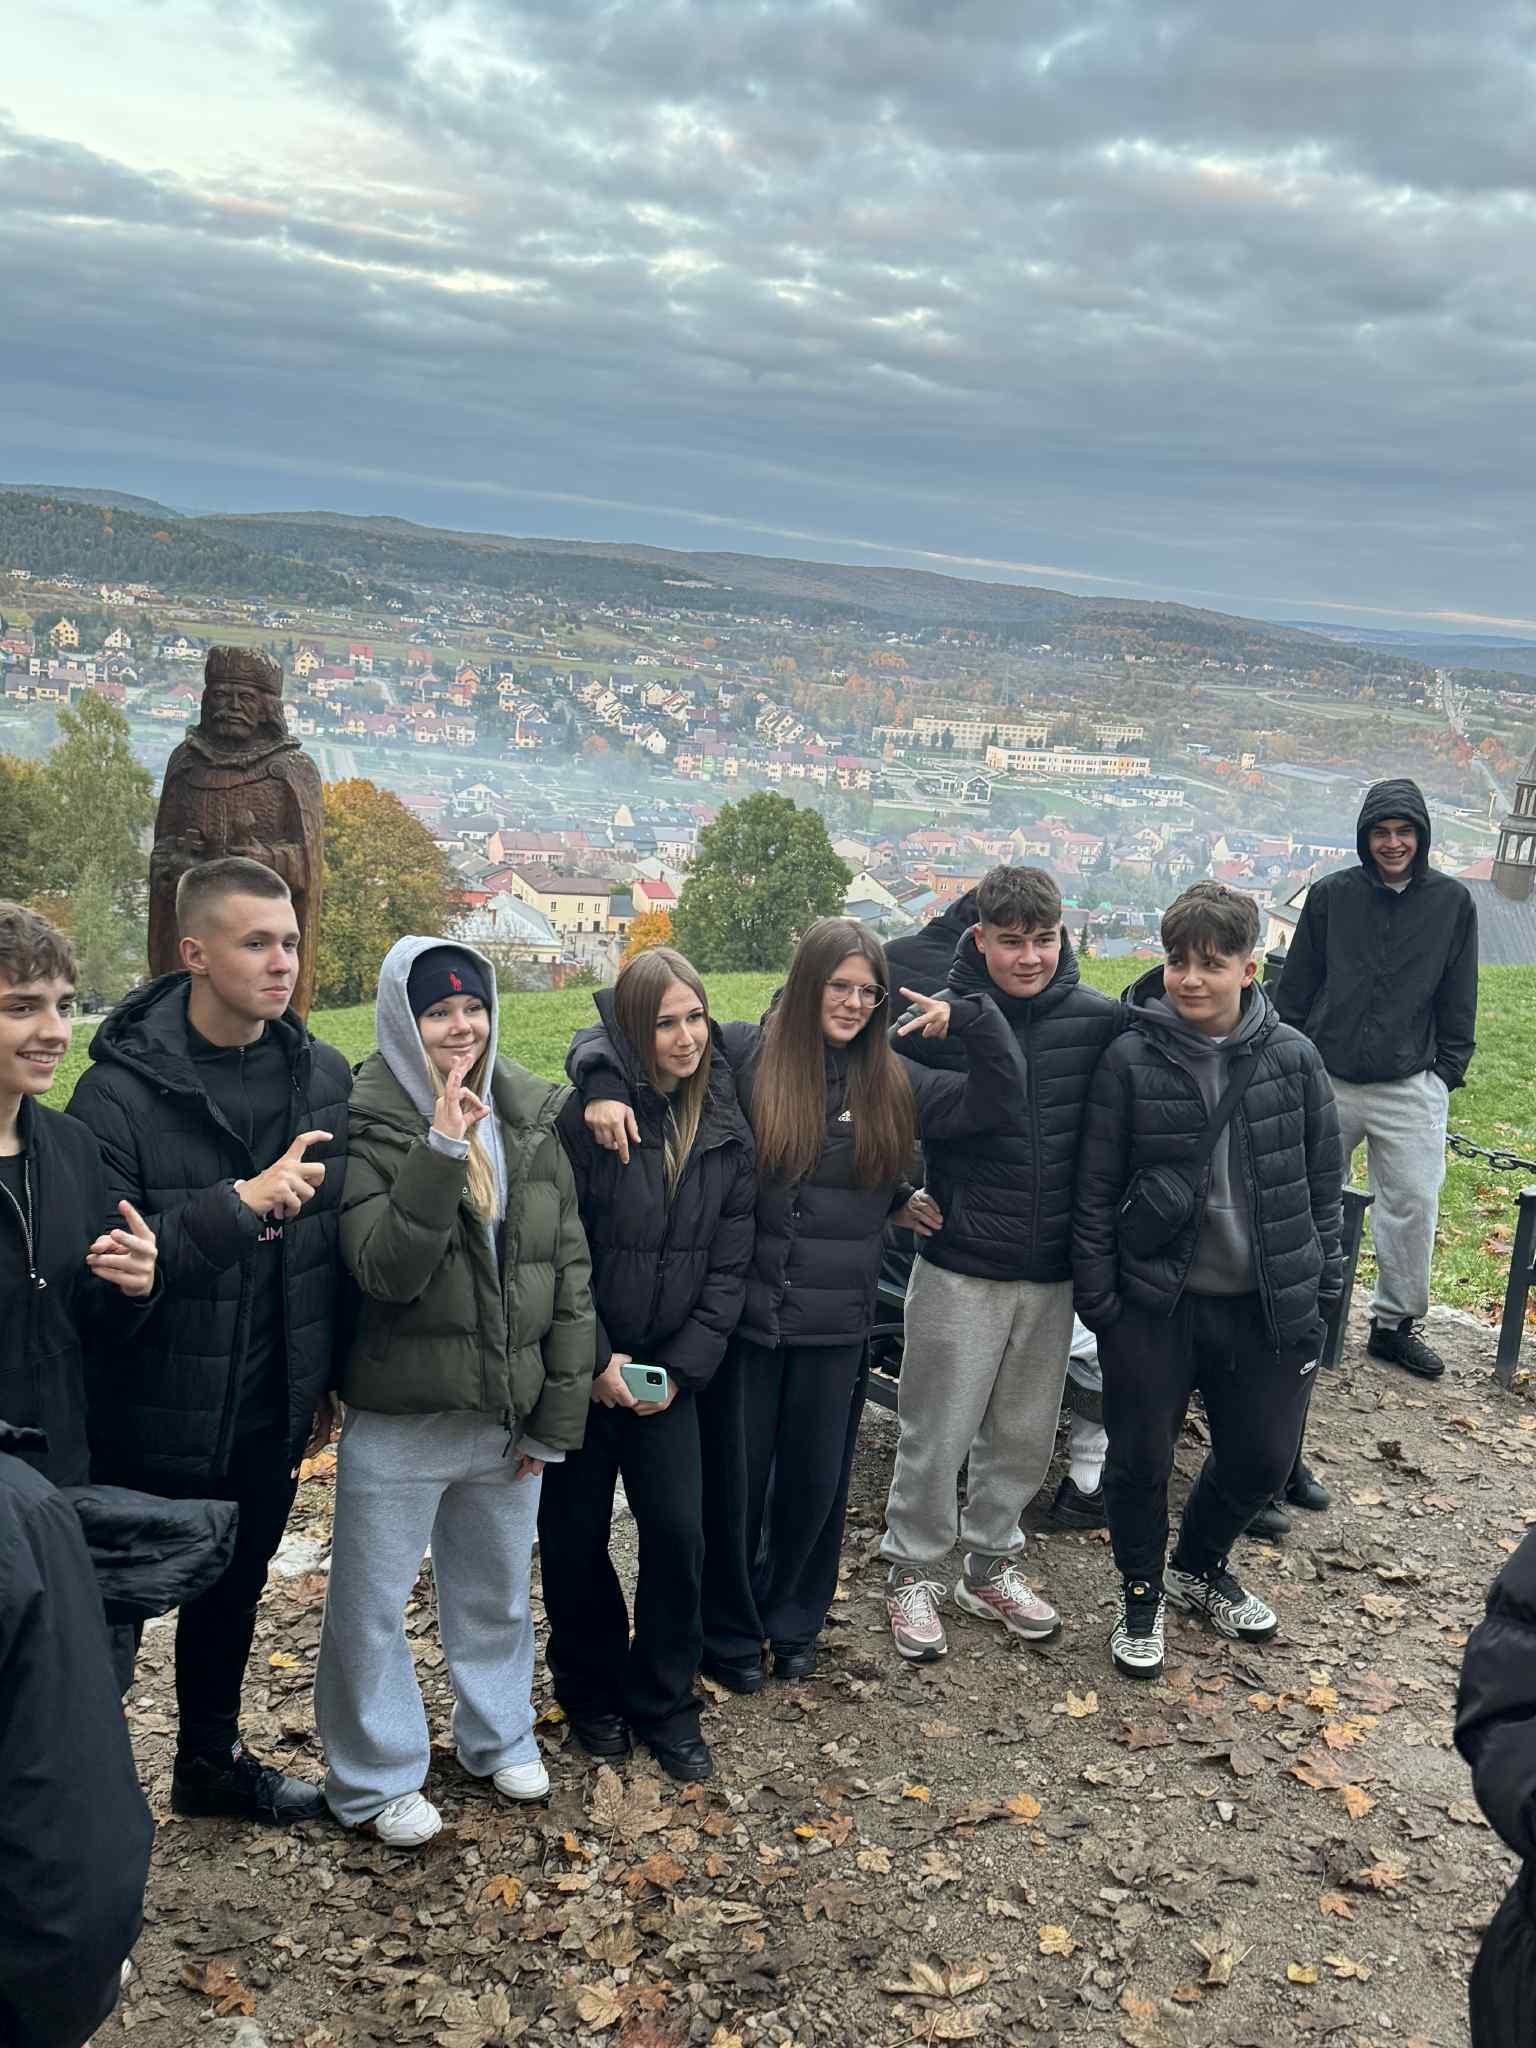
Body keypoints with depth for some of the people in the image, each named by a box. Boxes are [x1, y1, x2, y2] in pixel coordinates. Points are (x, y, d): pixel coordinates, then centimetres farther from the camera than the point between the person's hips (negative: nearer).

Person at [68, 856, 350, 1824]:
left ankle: (212, 1758, 45)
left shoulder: (325, 1075, -1)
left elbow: (339, 1230, 5)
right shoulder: (122, 1088, -17)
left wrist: (329, 1372, 9)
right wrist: (242, 1201, -33)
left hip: (271, 1412, 5)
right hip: (152, 1418, -5)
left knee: (234, 1590, 23)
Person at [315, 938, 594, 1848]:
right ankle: (380, 1779, 29)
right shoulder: (369, 1125, -13)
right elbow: (388, 1270, -23)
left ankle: (501, 1734, 44)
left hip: (509, 1414, 4)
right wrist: (440, 1151, -33)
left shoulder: (534, 1118, 0)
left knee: (499, 1591, 22)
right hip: (398, 1421, -4)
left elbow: (570, 1269, 3)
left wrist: (558, 1415, 2)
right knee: (373, 1603, 9)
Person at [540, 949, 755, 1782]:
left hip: (667, 1373, 3)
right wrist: (595, 1361, -13)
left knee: (678, 1533, 1)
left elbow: (728, 1265, 2)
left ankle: (663, 1704, 21)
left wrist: (682, 1368, -6)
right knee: (577, 1534, 9)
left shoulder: (726, 1129, 0)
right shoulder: (588, 1117, -14)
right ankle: (590, 1690, 31)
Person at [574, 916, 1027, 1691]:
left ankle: (794, 1623, 39)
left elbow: (1001, 1101, 5)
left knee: (817, 1481, 16)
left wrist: (971, 1015, -6)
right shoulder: (742, 1054, -6)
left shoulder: (893, 1083, 5)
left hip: (837, 1325, 3)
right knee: (733, 1479, 10)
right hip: (742, 1311, -3)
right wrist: (604, 1086, -26)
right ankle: (729, 1631, 32)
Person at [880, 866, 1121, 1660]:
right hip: (960, 1268, -3)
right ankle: (912, 1572, 25)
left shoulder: (1100, 1022, -4)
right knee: (936, 1434, 6)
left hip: (1053, 1271, 3)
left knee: (1024, 1435, 16)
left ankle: (991, 1566, 35)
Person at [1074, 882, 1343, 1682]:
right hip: (1154, 1300, -2)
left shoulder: (1292, 1057, -3)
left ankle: (1200, 1567, 43)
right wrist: (1096, 1296, -6)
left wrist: (1320, 1281, 5)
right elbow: (1095, 1189, -5)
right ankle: (1142, 1595, 33)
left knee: (1262, 1455, 14)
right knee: (1141, 1458, 8)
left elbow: (1324, 1176, 6)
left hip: (1266, 1304, 3)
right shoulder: (1130, 1059, -10)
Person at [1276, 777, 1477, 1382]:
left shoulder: (1452, 902, 4)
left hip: (1411, 1086, 0)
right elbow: (1296, 987, 7)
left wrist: (1448, 1070, 4)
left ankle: (1396, 1322, 17)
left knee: (1413, 1203, 2)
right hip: (1325, 1079, 0)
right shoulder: (1330, 895, 2)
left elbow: (1458, 999, 9)